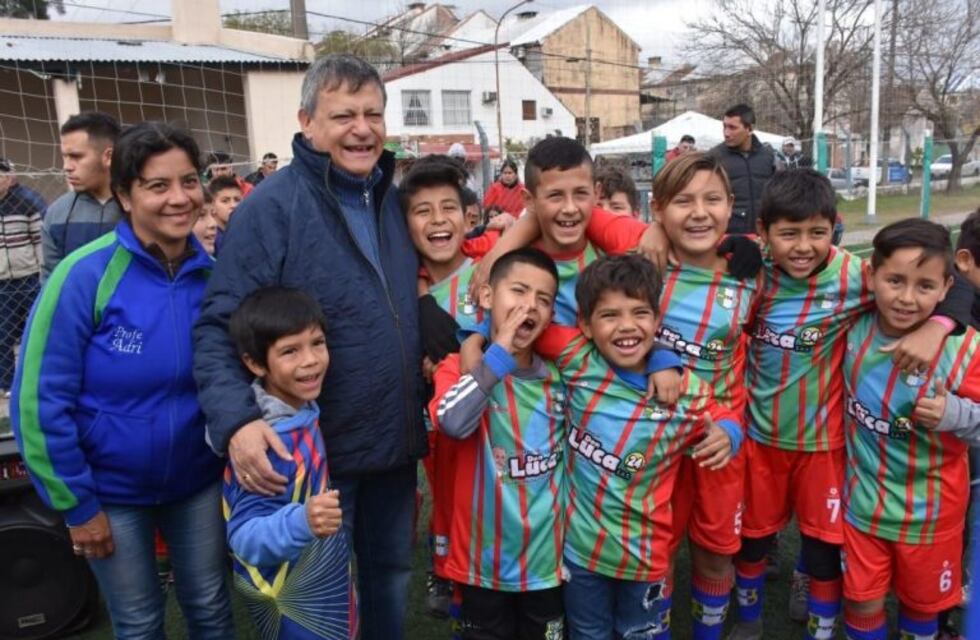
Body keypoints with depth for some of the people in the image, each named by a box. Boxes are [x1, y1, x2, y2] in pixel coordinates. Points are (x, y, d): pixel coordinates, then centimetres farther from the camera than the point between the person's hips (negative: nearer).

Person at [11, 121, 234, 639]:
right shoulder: (86, 274, -19)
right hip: (112, 488, -2)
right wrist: (76, 504, -12)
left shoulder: (213, 273, -8)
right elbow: (40, 398, -16)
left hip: (197, 479, 3)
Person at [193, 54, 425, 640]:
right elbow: (220, 328, -18)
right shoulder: (270, 208, -16)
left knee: (391, 573, 24)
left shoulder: (393, 200, 5)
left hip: (397, 442, 6)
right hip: (312, 452, -5)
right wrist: (236, 420, -32)